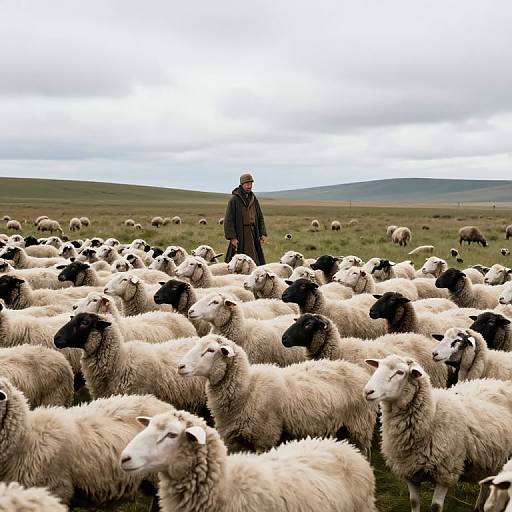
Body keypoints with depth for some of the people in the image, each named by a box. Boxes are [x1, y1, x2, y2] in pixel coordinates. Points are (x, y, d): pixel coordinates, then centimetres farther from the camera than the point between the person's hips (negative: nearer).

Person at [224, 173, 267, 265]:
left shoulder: (253, 199, 13)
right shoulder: (234, 199, -6)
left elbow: (260, 217, 18)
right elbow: (228, 220, -9)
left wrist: (263, 233, 7)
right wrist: (232, 237, -15)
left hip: (253, 233, 6)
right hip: (240, 234, -6)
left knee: (255, 260, 2)